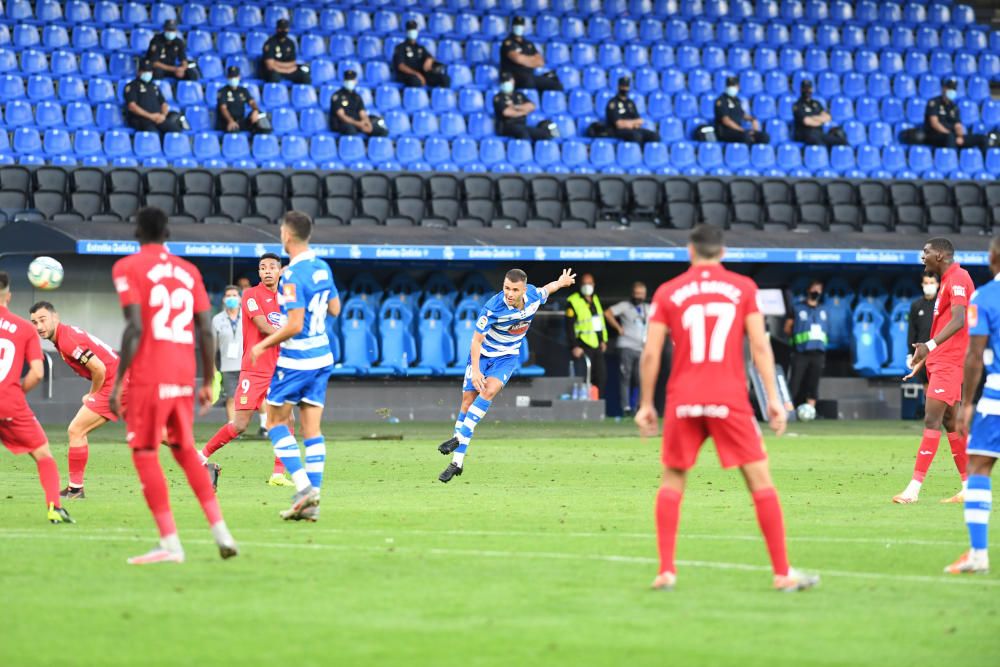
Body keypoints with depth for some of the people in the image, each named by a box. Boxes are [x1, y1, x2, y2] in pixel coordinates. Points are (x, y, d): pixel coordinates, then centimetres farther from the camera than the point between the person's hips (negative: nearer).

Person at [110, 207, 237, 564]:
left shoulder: (128, 268, -2)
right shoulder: (188, 271, 13)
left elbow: (135, 328, -13)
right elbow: (206, 330, 10)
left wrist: (118, 381, -10)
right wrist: (208, 381, 18)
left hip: (147, 377, -5)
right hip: (184, 378, 5)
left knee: (145, 454, 1)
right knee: (185, 450, 19)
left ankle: (170, 544, -5)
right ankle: (220, 531, 12)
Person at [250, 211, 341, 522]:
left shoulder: (292, 275, -19)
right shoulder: (322, 268, 7)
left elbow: (295, 325, -22)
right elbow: (335, 309, 19)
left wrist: (263, 345, -11)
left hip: (296, 359, -7)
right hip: (322, 356, 7)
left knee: (276, 420, 6)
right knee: (312, 428, 6)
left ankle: (303, 486, -9)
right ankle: (312, 501, 1)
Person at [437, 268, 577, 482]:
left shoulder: (534, 296, -17)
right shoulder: (493, 308, -29)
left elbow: (547, 288, 9)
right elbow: (477, 340, -24)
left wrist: (561, 282, 30)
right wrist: (475, 370, -33)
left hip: (507, 357, 2)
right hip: (483, 353, -2)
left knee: (489, 390, -26)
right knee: (468, 398, -6)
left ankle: (460, 438, -24)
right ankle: (457, 462, 1)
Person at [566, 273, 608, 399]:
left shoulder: (596, 299, 15)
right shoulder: (573, 302, -8)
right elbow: (569, 326, -11)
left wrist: (604, 340, 17)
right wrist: (574, 346, -16)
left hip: (597, 346, 7)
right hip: (584, 346, -7)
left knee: (601, 375, 4)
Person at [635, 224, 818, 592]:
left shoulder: (667, 293, 6)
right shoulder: (743, 288, 4)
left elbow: (651, 353, 3)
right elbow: (760, 346, -1)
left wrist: (646, 404, 11)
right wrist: (774, 399, 1)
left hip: (683, 401, 1)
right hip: (730, 398, -1)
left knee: (672, 481, 15)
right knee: (760, 479, 3)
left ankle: (666, 571, 6)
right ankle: (783, 572, 0)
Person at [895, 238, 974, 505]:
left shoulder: (957, 279, -13)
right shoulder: (949, 280, 18)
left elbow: (958, 320, -27)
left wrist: (930, 345, -37)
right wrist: (926, 355, 29)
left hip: (949, 362, -11)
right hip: (941, 361, 11)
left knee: (932, 421, -14)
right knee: (950, 422, 11)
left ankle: (914, 488, -18)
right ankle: (970, 488, 15)